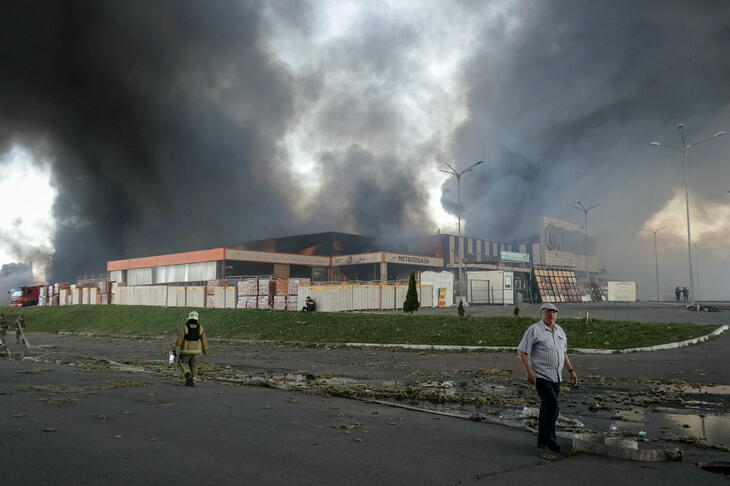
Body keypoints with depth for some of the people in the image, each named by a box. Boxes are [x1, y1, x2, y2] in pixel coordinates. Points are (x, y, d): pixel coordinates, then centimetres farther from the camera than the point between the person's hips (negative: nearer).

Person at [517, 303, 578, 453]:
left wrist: (571, 370, 16)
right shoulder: (534, 330, -10)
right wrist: (529, 371, -20)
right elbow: (522, 351, -12)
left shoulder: (560, 331, 13)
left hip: (556, 377, 7)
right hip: (541, 376, -7)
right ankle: (549, 440, 0)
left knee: (547, 409, 12)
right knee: (552, 407, -14)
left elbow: (563, 353, 23)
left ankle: (542, 440, 22)